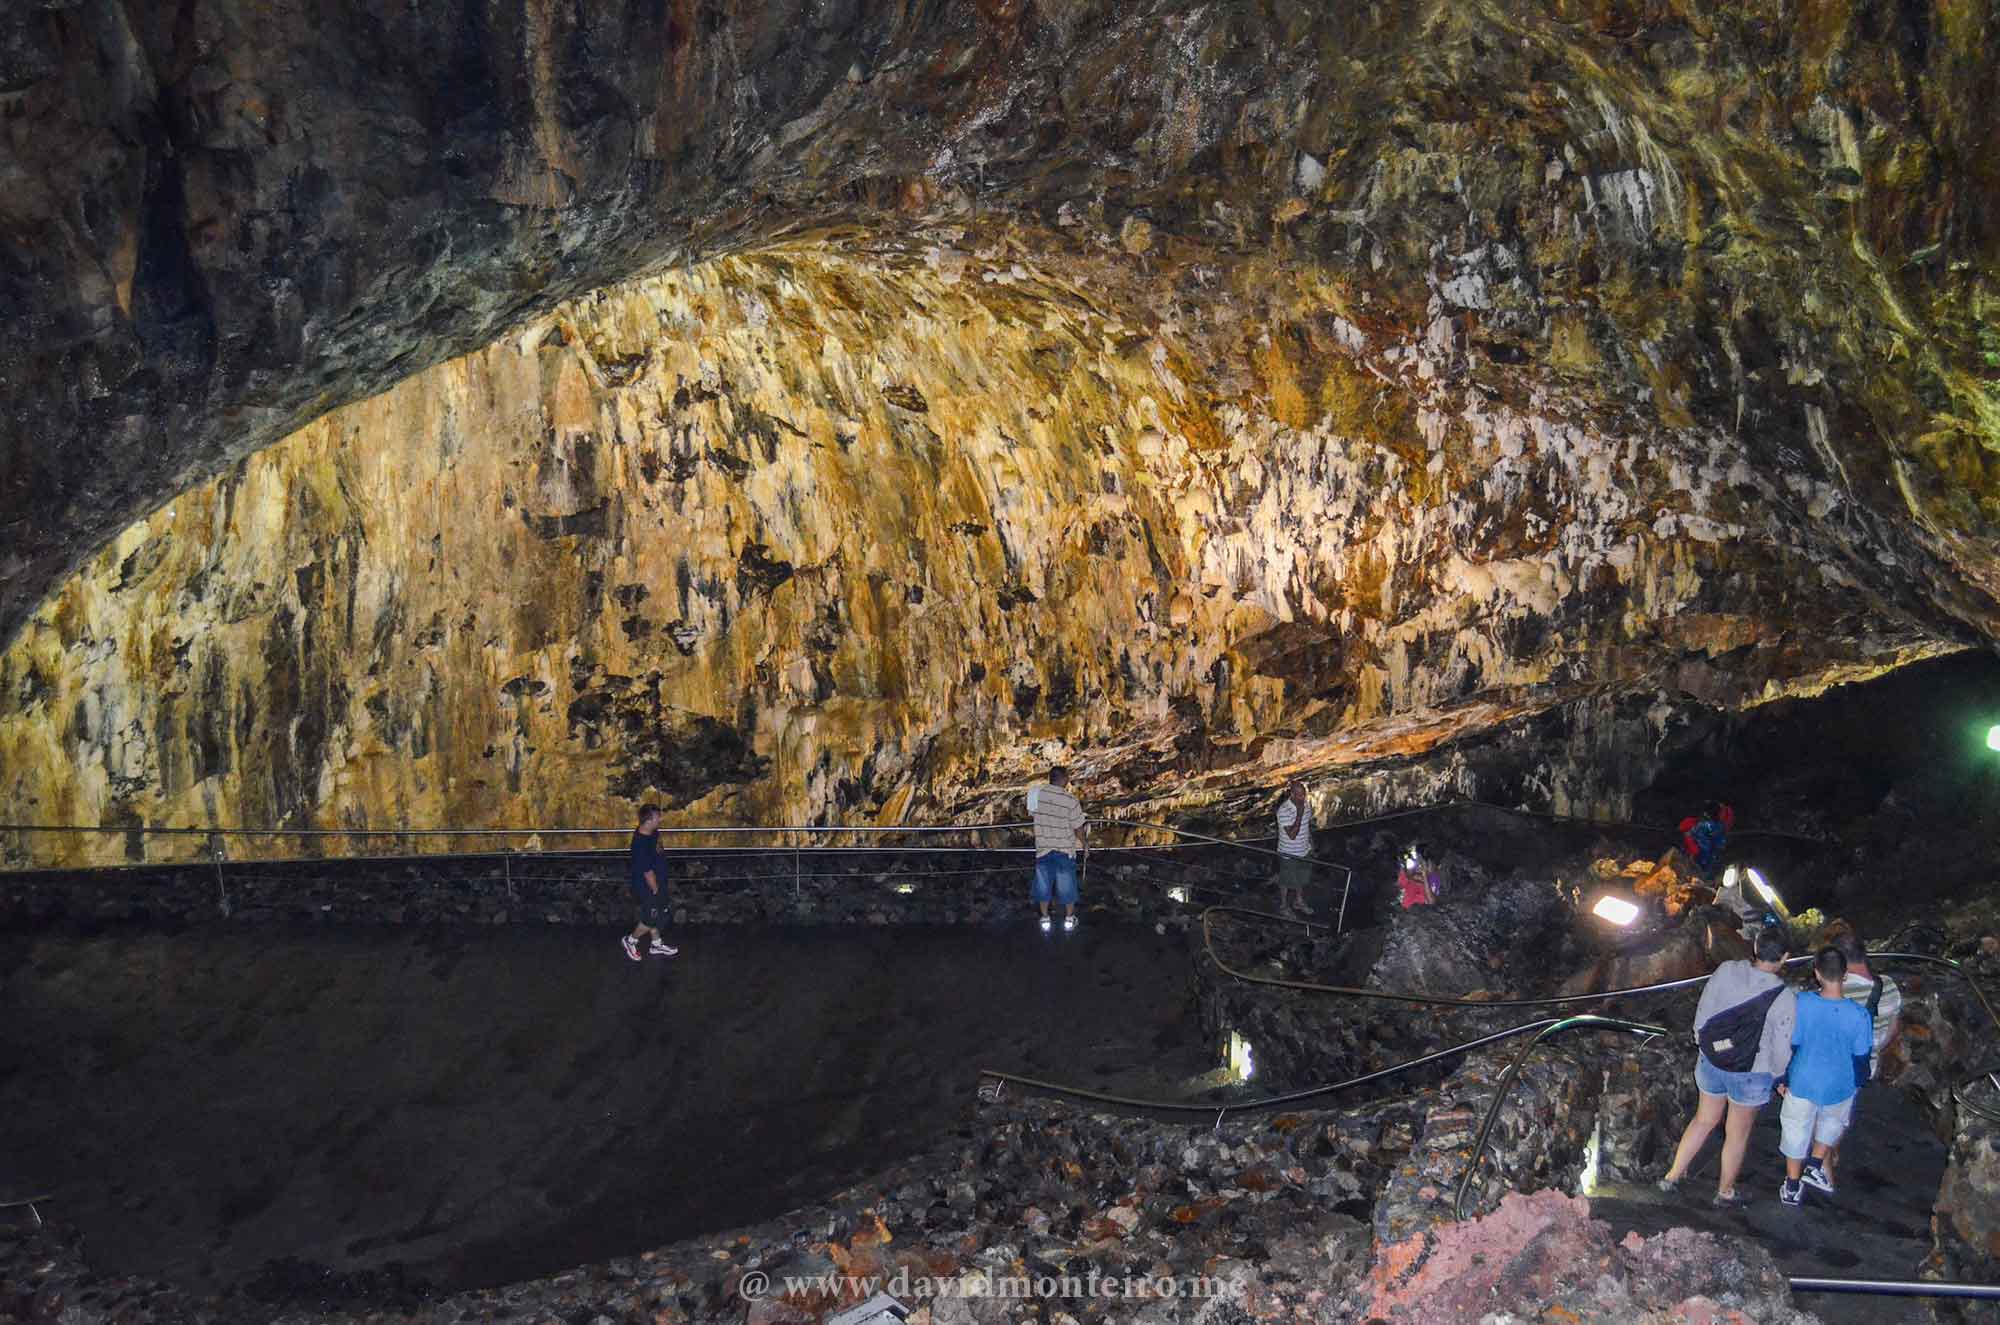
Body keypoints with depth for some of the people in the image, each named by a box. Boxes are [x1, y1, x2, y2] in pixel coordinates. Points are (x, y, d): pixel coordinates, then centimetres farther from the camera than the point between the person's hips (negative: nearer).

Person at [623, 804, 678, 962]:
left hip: (656, 883, 9)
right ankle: (630, 941, 32)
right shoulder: (641, 845, -36)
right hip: (648, 888, -9)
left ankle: (656, 944, 40)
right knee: (651, 919, 10)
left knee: (656, 915, 23)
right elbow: (648, 873, -27)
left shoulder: (651, 832, -7)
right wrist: (656, 890, -13)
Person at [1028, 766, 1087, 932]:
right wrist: (1084, 844, 7)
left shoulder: (1036, 793, -13)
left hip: (1043, 849, 2)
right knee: (1067, 886, 16)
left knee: (1043, 885, 18)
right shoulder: (1071, 801, -21)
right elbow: (1078, 829, -11)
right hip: (1065, 850, -2)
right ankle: (1069, 919, 31)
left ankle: (1045, 919, 29)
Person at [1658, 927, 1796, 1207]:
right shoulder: (1784, 998, -22)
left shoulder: (1726, 971, -14)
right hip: (1751, 1076, -3)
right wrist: (1775, 1074, 7)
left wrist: (1702, 1048, 14)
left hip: (1711, 1065, 3)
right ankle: (1725, 1192, 37)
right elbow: (1781, 1049, -13)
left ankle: (1672, 1176, 34)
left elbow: (1702, 1015, -4)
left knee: (1704, 1120, 25)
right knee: (1737, 1134, 18)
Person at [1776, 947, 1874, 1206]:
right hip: (1838, 1088, 0)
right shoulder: (1858, 1015, -23)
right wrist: (1860, 1083, 12)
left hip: (1801, 1084, 0)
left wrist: (1781, 1078, 4)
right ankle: (1815, 1166, 28)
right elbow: (1861, 1057, -9)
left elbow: (1788, 1044, -12)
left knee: (1797, 1132, 21)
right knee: (1833, 1122, 33)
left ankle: (1792, 1188, 34)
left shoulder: (1801, 1004, -23)